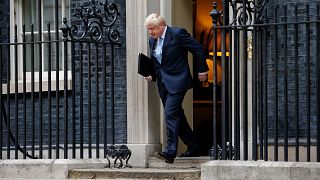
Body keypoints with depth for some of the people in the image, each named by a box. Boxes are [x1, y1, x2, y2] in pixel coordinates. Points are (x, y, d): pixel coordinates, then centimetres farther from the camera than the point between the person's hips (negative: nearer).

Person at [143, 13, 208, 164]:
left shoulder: (178, 34, -10)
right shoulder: (152, 40, 12)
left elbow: (198, 49, -6)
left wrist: (201, 70, -2)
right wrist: (150, 74, 3)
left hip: (177, 82, -8)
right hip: (163, 83, 8)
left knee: (170, 114, -18)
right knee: (177, 116, 11)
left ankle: (170, 152, -23)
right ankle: (193, 148, 22)